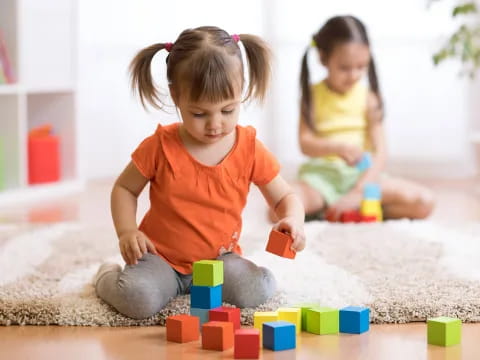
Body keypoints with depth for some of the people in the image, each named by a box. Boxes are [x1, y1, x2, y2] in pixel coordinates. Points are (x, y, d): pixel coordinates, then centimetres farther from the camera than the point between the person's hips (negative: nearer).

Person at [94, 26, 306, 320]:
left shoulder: (250, 149, -6)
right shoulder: (161, 147, -10)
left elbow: (286, 197, 3)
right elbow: (124, 188, 4)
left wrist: (293, 221, -21)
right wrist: (127, 231, -14)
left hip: (220, 259, 2)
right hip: (161, 256, -2)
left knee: (259, 290, -25)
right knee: (139, 299, -31)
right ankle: (108, 278, 9)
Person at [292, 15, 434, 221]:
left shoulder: (367, 98, 0)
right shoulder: (312, 96, 1)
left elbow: (379, 152, -6)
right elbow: (305, 144, -7)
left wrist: (358, 193, -19)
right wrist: (338, 147, -27)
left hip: (363, 174, 2)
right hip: (321, 175, -1)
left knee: (424, 202, -19)